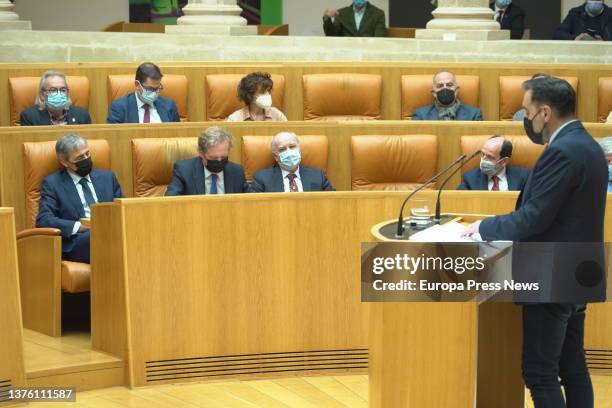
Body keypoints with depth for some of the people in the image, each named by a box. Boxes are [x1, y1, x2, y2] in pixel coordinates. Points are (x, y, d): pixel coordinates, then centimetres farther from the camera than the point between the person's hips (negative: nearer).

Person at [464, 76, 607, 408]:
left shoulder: (562, 151, -20)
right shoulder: (586, 145, 11)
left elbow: (535, 218, -22)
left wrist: (486, 227, -7)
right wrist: (502, 228, 12)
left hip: (552, 279, -10)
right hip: (575, 274, 10)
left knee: (539, 372, -3)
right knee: (572, 367, 13)